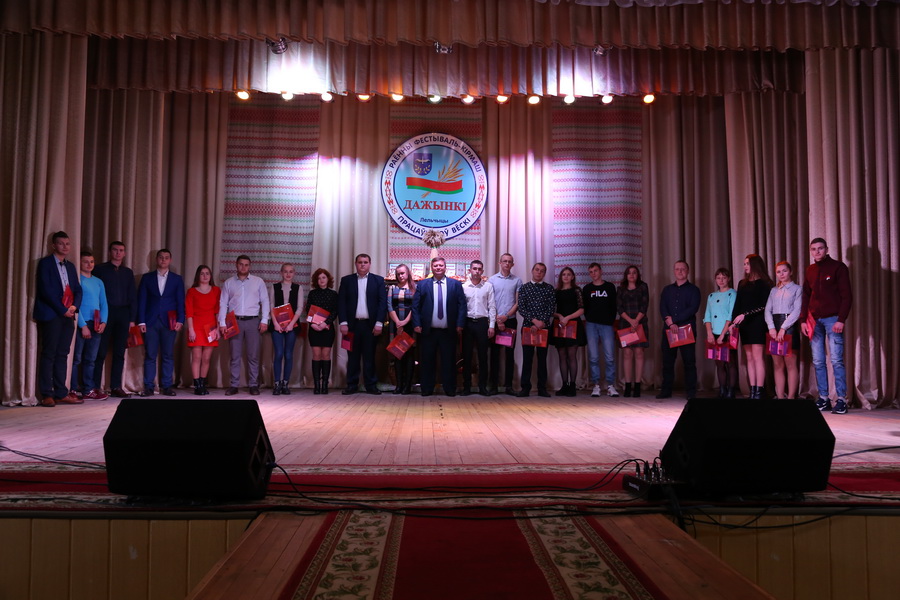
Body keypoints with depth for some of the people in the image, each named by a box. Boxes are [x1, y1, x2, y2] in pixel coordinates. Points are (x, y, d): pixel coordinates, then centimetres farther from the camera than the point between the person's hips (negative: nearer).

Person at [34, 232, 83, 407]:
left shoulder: (70, 266, 18)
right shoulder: (45, 263, -2)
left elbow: (77, 289, 13)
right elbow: (46, 290, -12)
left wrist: (74, 306, -6)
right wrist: (63, 310, -14)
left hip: (68, 315, 6)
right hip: (51, 315, -6)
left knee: (62, 355, 6)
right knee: (48, 354, -4)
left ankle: (61, 393, 8)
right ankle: (46, 395, -1)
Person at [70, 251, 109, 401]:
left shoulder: (98, 282, 14)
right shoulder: (77, 279, -3)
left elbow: (104, 304, 13)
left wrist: (103, 322, -2)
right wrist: (83, 325, -14)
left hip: (96, 325, 6)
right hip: (80, 324, -5)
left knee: (91, 359, 7)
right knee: (76, 359, -2)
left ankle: (88, 390, 11)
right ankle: (73, 390, 4)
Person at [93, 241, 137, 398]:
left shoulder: (128, 272, 14)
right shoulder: (100, 270, 4)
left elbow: (133, 296, 12)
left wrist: (132, 318, 4)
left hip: (123, 314, 3)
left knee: (119, 352, 4)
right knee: (101, 351, -3)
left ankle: (116, 386, 7)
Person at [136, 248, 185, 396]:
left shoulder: (177, 279, 11)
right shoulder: (147, 278, 10)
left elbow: (181, 301, 6)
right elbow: (141, 300, 5)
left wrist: (180, 320, -5)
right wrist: (141, 321, -3)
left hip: (169, 322, 0)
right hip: (150, 322, 0)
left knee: (168, 356, 2)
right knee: (150, 355, -1)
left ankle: (167, 386, 7)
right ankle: (148, 387, 3)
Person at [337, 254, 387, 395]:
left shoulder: (378, 280, 7)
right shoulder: (346, 280, 9)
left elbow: (382, 302, 1)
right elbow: (341, 302, 4)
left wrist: (379, 323, -7)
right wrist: (343, 323, -6)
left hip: (370, 324, -1)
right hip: (352, 324, 1)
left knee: (369, 356, 3)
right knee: (353, 356, 4)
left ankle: (371, 385, 9)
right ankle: (352, 385, 10)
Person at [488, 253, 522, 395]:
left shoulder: (517, 281, 7)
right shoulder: (492, 280, 5)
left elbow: (518, 302, 3)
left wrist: (506, 316, -9)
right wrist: (497, 320, -8)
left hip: (510, 320, 1)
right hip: (495, 320, -1)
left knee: (510, 353, 2)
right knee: (495, 352, 1)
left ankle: (508, 385, 6)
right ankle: (493, 385, 4)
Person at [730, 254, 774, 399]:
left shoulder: (763, 283, -2)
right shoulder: (742, 284, 18)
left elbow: (764, 306, -9)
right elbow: (737, 305, 15)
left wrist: (745, 315, -14)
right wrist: (733, 322, 4)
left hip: (757, 323, -6)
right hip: (744, 324, 6)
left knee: (757, 356, -9)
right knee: (749, 358, 4)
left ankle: (759, 391, -8)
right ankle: (752, 391, 4)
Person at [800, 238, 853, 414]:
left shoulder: (838, 267, -1)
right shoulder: (810, 270, 14)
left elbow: (847, 296, -6)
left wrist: (841, 320, -14)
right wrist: (803, 320, 6)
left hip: (832, 319, -5)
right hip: (814, 321, 5)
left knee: (836, 360, -7)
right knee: (818, 362, 5)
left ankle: (841, 400, -3)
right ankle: (823, 398, 11)